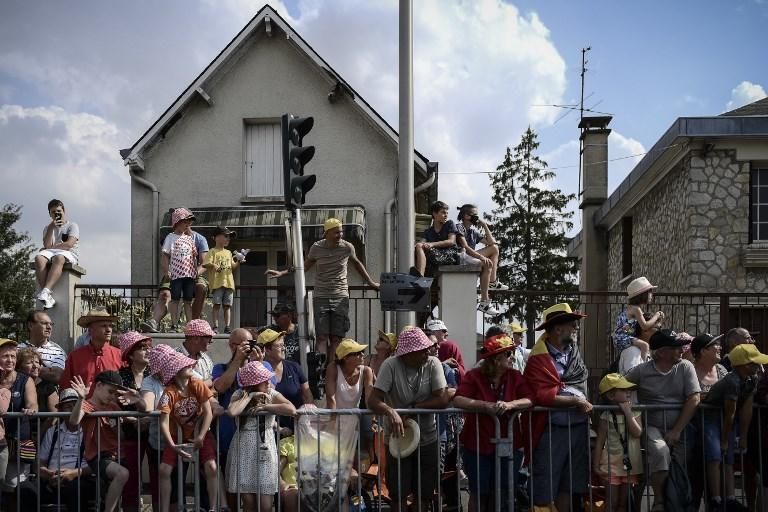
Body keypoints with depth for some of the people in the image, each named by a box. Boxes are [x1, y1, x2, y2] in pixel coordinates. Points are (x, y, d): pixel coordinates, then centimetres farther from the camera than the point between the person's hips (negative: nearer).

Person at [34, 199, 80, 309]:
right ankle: (48, 297, -44)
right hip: (51, 253, 3)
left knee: (59, 258, -41)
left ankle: (45, 292, -57)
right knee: (39, 258, -33)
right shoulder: (48, 228, 25)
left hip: (68, 254, -3)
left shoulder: (72, 226, 14)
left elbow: (69, 244, -5)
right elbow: (47, 245, 4)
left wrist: (52, 247, 1)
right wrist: (51, 227, -2)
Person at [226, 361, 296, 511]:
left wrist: (264, 406, -15)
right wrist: (250, 396, -16)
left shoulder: (272, 394, -1)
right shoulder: (239, 394, -3)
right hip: (244, 449, -1)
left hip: (265, 448, 1)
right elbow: (231, 412, -26)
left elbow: (291, 409, -18)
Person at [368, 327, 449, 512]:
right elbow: (374, 401, -22)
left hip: (428, 439, 2)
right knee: (399, 495, 4)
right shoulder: (391, 365, -15)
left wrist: (411, 407, -19)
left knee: (425, 495, 12)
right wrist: (390, 411, -42)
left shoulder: (433, 364, -10)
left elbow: (442, 400, -17)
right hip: (399, 438, -2)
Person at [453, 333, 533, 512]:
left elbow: (530, 400, -8)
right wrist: (486, 406, -29)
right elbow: (458, 400, -19)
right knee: (479, 493, 9)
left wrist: (510, 404, -26)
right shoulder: (474, 376, -8)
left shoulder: (515, 376, 3)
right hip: (477, 445, -3)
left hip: (508, 445, 3)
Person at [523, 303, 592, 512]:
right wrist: (576, 402, -17)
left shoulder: (573, 350, 9)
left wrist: (585, 404, 6)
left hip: (578, 427, 7)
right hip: (552, 430, -7)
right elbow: (543, 396, -23)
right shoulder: (539, 359, -13)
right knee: (545, 487, -1)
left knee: (569, 483, 16)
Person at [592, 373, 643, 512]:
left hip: (630, 464, 3)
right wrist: (596, 465, -7)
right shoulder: (607, 416, -7)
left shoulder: (634, 413, 0)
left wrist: (627, 412, -16)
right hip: (612, 464, -3)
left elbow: (637, 433, -17)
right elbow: (600, 441, -5)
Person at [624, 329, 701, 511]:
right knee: (660, 450, -30)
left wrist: (676, 431, -10)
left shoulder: (685, 367, 3)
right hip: (652, 427, -2)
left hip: (680, 428, 2)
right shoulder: (641, 371, 1)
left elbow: (693, 400, -4)